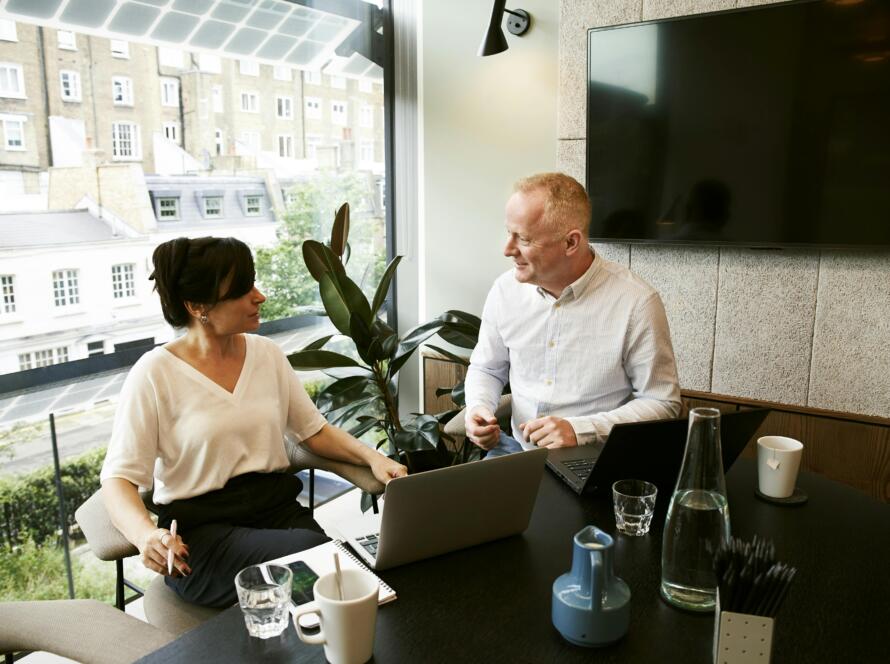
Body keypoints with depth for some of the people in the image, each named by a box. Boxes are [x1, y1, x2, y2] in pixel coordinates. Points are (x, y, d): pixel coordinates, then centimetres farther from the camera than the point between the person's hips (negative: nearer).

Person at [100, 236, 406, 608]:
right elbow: (118, 479, -9)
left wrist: (370, 456, -5)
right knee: (310, 551, -31)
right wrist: (146, 536, -30)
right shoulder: (155, 374, -7)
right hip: (202, 530, -4)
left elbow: (314, 431, 13)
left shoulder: (266, 353, 7)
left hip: (279, 507, 5)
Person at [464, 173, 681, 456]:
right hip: (517, 446, 3)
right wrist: (478, 408, -5)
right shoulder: (505, 289, 0)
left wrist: (580, 430, -19)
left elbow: (662, 403, -7)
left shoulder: (637, 302, -14)